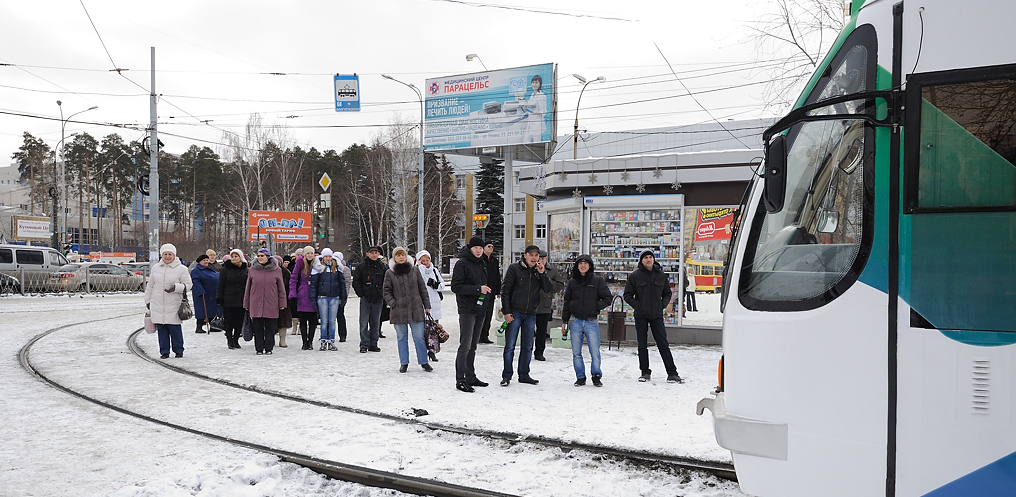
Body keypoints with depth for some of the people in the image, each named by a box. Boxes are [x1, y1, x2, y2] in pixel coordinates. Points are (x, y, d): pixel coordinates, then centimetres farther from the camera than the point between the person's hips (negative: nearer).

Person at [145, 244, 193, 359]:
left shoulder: (181, 268, -1)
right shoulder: (155, 267, 11)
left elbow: (188, 285, -1)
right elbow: (150, 286, 20)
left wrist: (176, 287, -18)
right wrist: (147, 300, 20)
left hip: (174, 305, -3)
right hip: (157, 305, 3)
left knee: (175, 328, -3)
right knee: (161, 329, 6)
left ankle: (178, 350, 12)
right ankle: (164, 351, 15)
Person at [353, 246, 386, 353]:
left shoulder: (383, 267, 7)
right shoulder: (361, 267, 1)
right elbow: (356, 282, 3)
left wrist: (383, 294, 3)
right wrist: (361, 294, -6)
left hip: (378, 299, 2)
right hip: (365, 299, -2)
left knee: (375, 323, 7)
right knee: (364, 323, -4)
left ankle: (373, 344, 15)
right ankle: (364, 344, 0)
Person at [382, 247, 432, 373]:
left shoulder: (415, 270, 6)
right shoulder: (390, 273, 3)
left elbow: (422, 288, 10)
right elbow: (386, 291, 7)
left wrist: (427, 305, 9)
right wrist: (392, 303, -7)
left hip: (416, 309, 0)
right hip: (399, 311, 0)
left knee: (419, 337, 2)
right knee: (402, 338, 8)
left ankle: (424, 362, 13)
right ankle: (404, 363, 19)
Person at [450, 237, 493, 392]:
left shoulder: (482, 264, 15)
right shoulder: (462, 264, -10)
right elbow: (456, 287, -16)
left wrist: (487, 291, 10)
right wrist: (478, 289, -21)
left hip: (480, 309, 8)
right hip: (467, 309, -8)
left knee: (473, 346, 13)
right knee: (465, 346, -9)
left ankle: (471, 377, 20)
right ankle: (460, 381, -5)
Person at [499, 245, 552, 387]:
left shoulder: (540, 271, 8)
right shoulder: (514, 268, -4)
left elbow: (548, 289, 0)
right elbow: (505, 290, -6)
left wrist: (542, 274, -12)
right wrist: (506, 311, -11)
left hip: (531, 315, 4)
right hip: (514, 313, -4)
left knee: (528, 347, 10)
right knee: (510, 346, -2)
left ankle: (524, 375, 20)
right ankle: (507, 376, 7)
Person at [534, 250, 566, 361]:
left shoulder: (553, 270, 4)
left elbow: (560, 285, 6)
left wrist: (548, 282, -9)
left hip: (545, 306, 2)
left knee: (542, 331, 9)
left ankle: (539, 353, 20)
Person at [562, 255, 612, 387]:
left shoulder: (597, 280, 2)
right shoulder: (572, 282, 10)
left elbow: (607, 298, 2)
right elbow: (567, 302, 15)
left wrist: (595, 307, -10)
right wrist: (565, 321, 11)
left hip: (591, 321, -2)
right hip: (575, 321, 2)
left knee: (595, 352, -3)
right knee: (576, 352, 4)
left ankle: (596, 376, 14)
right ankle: (580, 377, 16)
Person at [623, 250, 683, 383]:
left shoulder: (661, 275, 5)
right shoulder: (635, 276, -1)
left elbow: (668, 293, 17)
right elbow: (627, 295, 3)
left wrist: (663, 304, 1)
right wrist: (637, 305, -7)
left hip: (657, 316, 1)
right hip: (641, 316, -1)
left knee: (663, 344, -1)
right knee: (642, 345, 6)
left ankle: (672, 373, 2)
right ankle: (645, 372, 17)